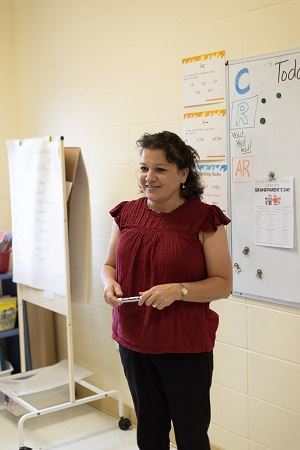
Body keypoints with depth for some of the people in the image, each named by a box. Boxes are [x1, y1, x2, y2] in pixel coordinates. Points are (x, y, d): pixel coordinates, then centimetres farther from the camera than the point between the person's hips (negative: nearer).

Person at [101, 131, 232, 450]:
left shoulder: (204, 218, -11)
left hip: (186, 347, -4)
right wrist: (110, 283, -9)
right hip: (133, 343, 4)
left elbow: (223, 284, -9)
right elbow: (109, 264, 14)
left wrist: (178, 290, -25)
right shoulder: (127, 214, 3)